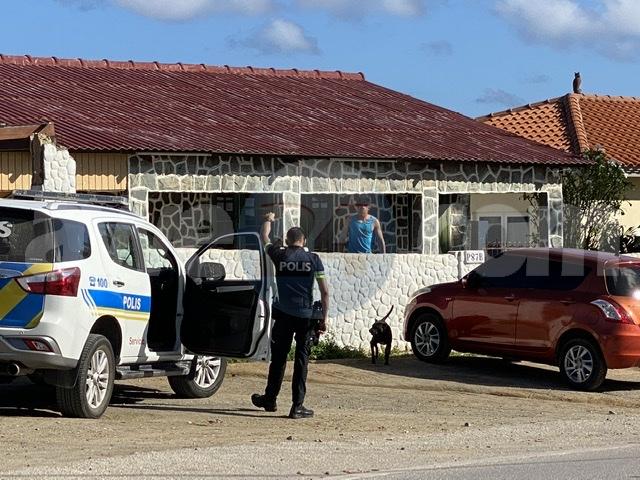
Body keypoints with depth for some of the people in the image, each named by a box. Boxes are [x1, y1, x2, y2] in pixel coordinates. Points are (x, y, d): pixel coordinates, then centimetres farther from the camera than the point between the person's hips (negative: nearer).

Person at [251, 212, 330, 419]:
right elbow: (324, 291, -2)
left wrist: (268, 220, 43)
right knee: (301, 360, 2)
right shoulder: (313, 259, 1)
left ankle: (270, 399, 26)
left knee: (278, 358, 13)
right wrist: (324, 319, 4)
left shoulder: (280, 255, 2)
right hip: (306, 316, 0)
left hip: (284, 315, 0)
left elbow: (264, 237, 23)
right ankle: (297, 406, 0)